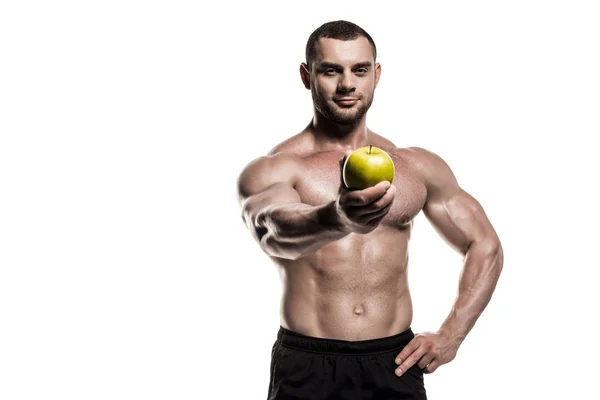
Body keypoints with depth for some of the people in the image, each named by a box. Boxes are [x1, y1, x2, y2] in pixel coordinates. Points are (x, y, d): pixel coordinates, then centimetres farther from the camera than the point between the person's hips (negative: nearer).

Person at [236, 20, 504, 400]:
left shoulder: (419, 167, 6)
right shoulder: (270, 171, -5)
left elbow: (485, 245, 13)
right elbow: (276, 232, -27)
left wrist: (451, 334, 2)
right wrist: (335, 219, -48)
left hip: (395, 365, 3)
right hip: (308, 368, -2)